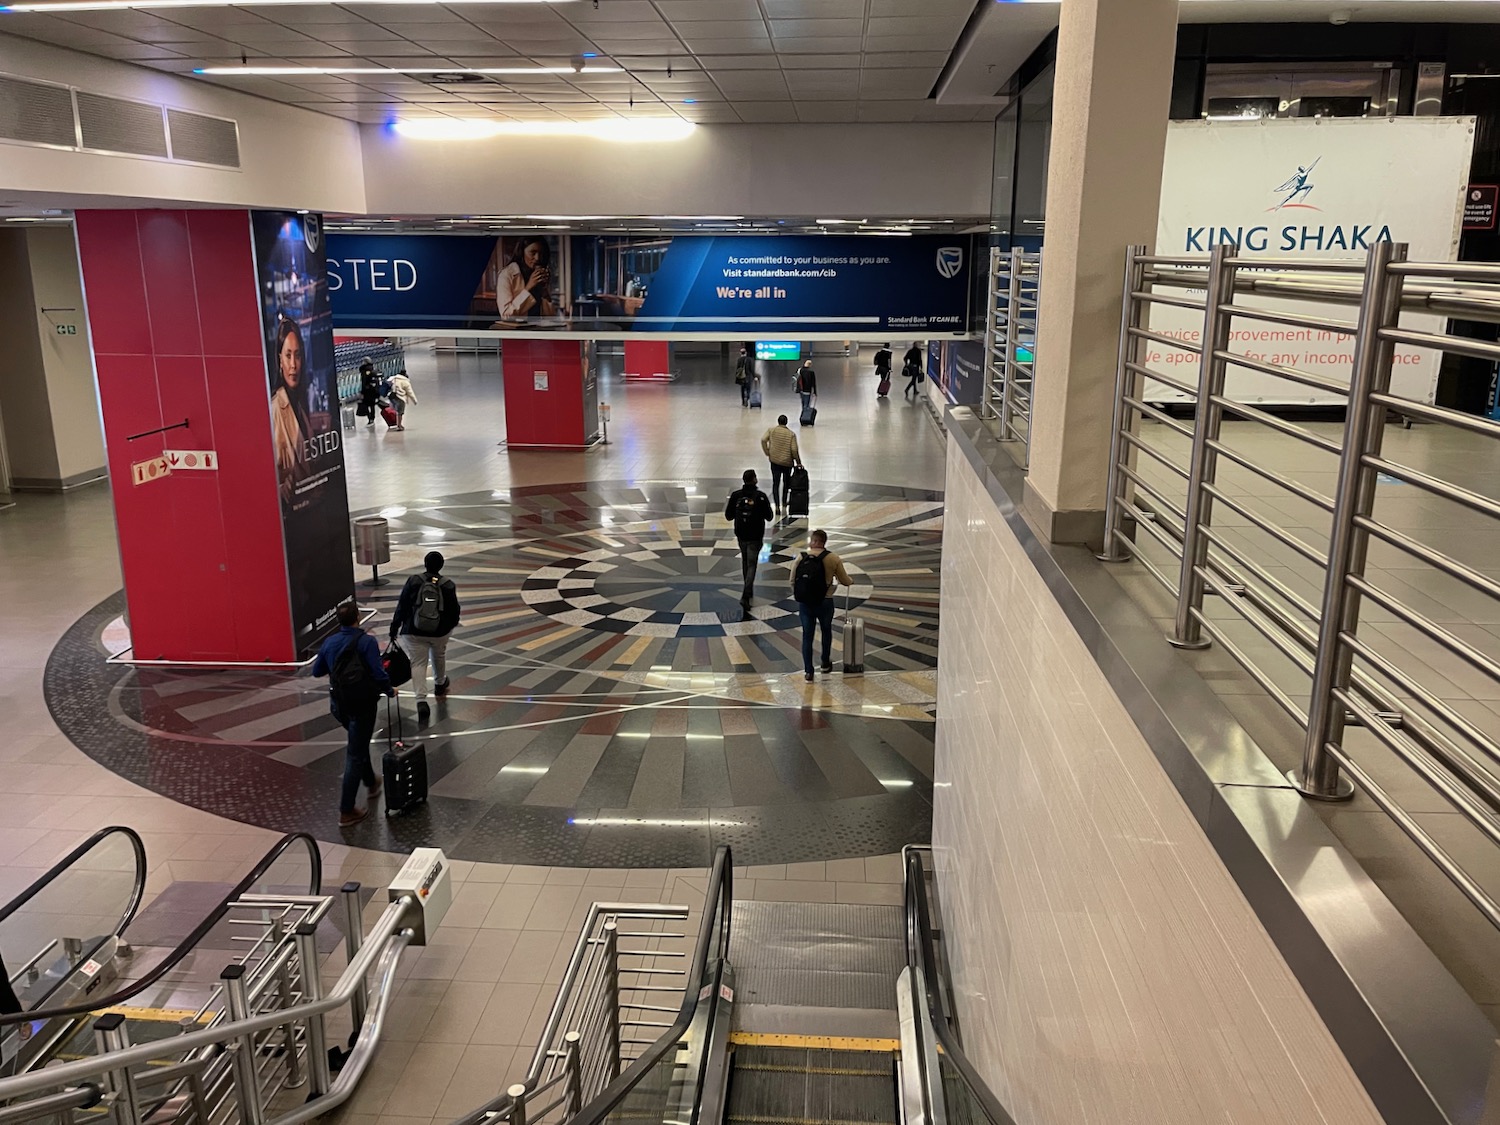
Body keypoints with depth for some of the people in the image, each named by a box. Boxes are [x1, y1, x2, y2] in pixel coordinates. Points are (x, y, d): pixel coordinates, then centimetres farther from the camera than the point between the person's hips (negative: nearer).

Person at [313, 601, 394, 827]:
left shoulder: (329, 643, 2)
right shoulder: (366, 641, -15)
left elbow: (317, 671, 12)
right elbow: (378, 673, -20)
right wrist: (389, 691, -3)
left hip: (338, 705, 6)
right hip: (362, 704, -6)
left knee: (359, 743, 30)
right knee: (355, 755, 0)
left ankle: (371, 783, 47)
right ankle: (346, 812, 0)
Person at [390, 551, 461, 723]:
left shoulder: (413, 581, -10)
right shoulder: (448, 585, -8)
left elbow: (402, 606, -8)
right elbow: (454, 609, 0)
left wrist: (394, 626, 1)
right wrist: (453, 622, 21)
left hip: (414, 631, -1)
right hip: (440, 631, 2)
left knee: (418, 663, 0)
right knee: (439, 657, 27)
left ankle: (421, 701, -14)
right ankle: (440, 684, 51)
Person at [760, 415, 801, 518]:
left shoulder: (771, 430, -4)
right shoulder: (791, 434, -8)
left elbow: (763, 440, -14)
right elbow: (794, 450, -13)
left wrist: (767, 453, -3)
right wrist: (798, 462, -1)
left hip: (774, 461, 1)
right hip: (787, 462, -1)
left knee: (776, 483, 6)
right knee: (786, 483, 18)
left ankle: (777, 505, -5)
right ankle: (784, 505, 20)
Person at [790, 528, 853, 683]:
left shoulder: (800, 558, -1)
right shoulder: (833, 558, -6)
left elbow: (792, 581, 3)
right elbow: (845, 581, 2)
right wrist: (850, 581, 25)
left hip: (804, 602, 1)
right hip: (824, 602, -1)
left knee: (807, 635, 11)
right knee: (826, 631, 23)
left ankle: (808, 672, 10)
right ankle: (826, 664, 34)